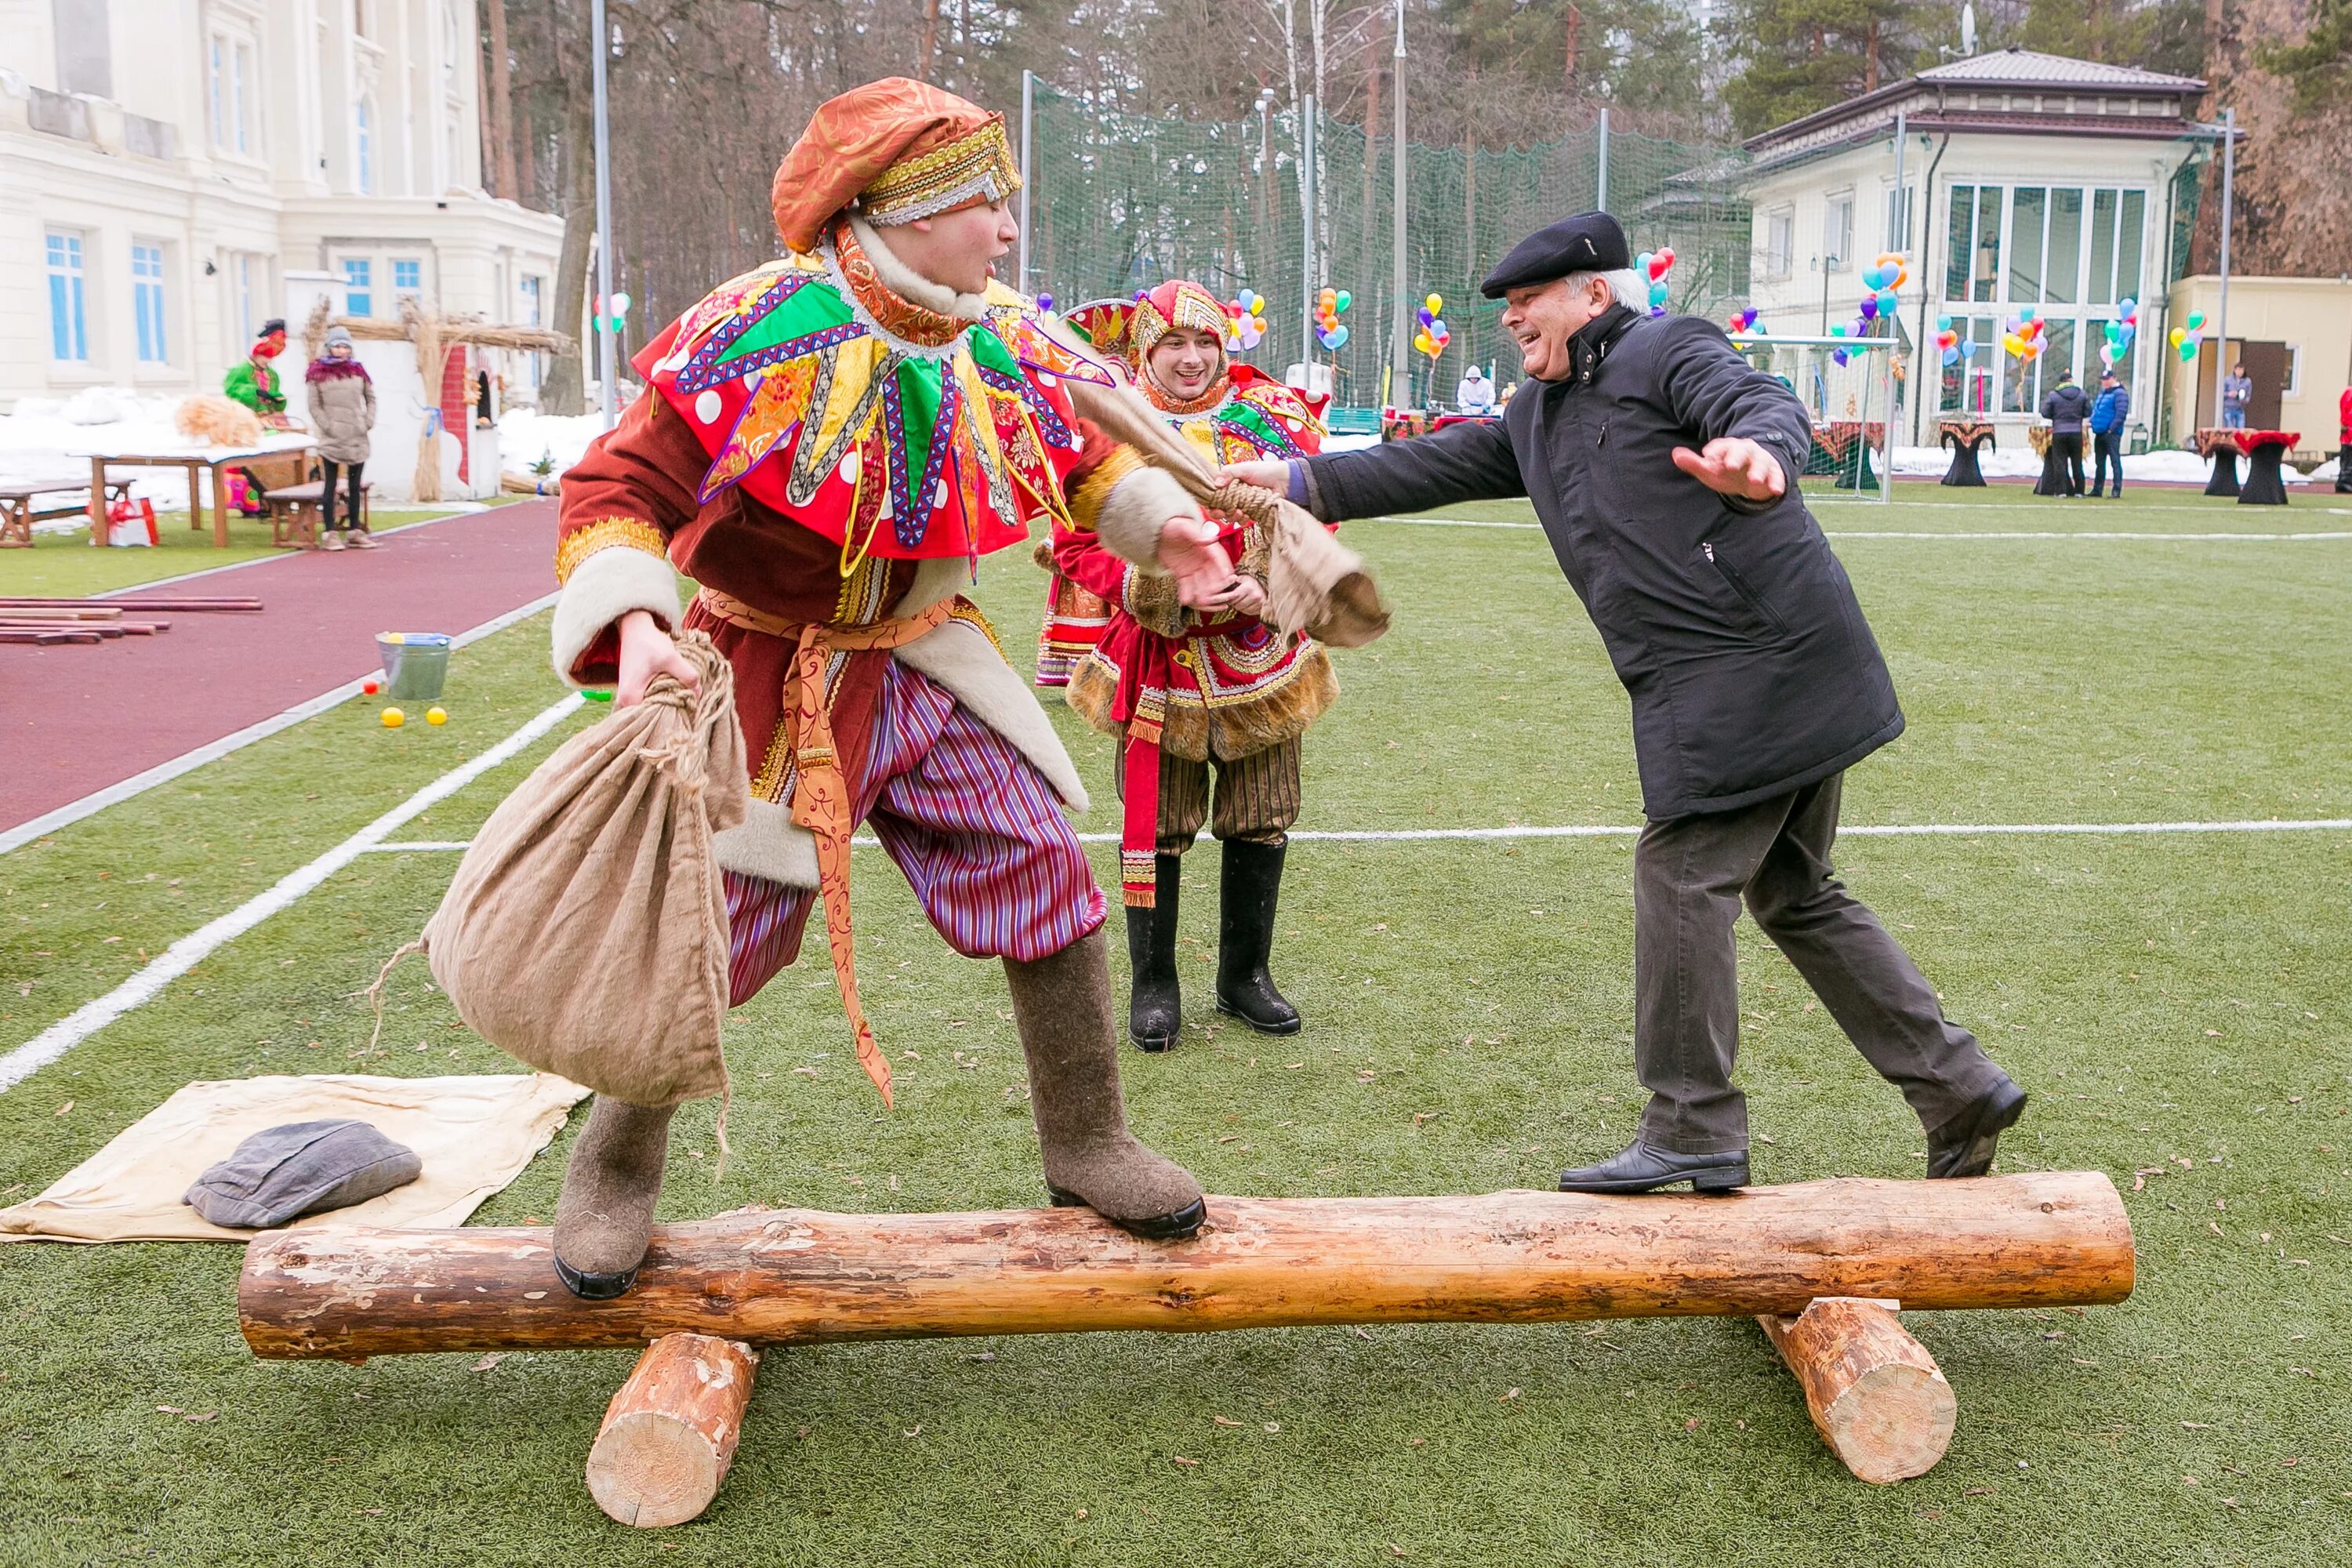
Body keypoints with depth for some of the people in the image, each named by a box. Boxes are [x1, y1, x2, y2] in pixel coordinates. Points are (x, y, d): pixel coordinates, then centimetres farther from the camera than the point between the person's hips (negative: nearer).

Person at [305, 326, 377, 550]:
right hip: (332, 439, -4)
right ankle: (329, 533, -2)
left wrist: (369, 422, 4)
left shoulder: (358, 370, 10)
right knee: (330, 485, -3)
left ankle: (355, 531, 15)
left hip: (357, 438, 4)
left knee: (354, 485, 9)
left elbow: (370, 398, 16)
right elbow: (314, 406, -2)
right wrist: (328, 426, -11)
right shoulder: (318, 373, 0)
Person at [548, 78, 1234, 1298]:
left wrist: (1162, 527, 1)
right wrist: (632, 624, -38)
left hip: (924, 667, 5)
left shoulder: (998, 341, -2)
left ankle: (1086, 1147, 18)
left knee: (1045, 868, -2)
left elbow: (1080, 453, 17)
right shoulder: (763, 334, -20)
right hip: (764, 680, -5)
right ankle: (615, 1171, 25)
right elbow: (619, 487, -21)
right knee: (707, 934, -2)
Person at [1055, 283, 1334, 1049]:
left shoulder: (1275, 415, 0)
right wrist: (1145, 588, -21)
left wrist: (1270, 586, -17)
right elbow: (1076, 542, -5)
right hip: (1158, 658, -2)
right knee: (1158, 828, 5)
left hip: (1260, 655, 2)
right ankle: (1154, 985, 21)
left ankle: (1245, 977, 28)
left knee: (1261, 824, 10)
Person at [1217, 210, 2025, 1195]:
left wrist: (1760, 457, -46)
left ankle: (1693, 1133, 4)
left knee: (1682, 874, -5)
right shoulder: (1538, 418, 21)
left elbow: (1768, 406, -22)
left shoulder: (1668, 349, -6)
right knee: (1794, 892, 13)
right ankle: (1959, 1088, 20)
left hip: (1763, 660, -9)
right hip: (1709, 684, 9)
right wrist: (1302, 481, 19)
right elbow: (1435, 467, 24)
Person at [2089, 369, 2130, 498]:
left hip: (2111, 434, -9)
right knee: (2100, 463, 13)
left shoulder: (2119, 393, -7)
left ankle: (2117, 491, -11)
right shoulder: (2102, 393, 20)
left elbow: (2121, 413, -16)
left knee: (2115, 461, -9)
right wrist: (2092, 421, 8)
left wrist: (2112, 429, -18)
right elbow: (2095, 409, 27)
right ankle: (2097, 489, 20)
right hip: (2100, 433, 9)